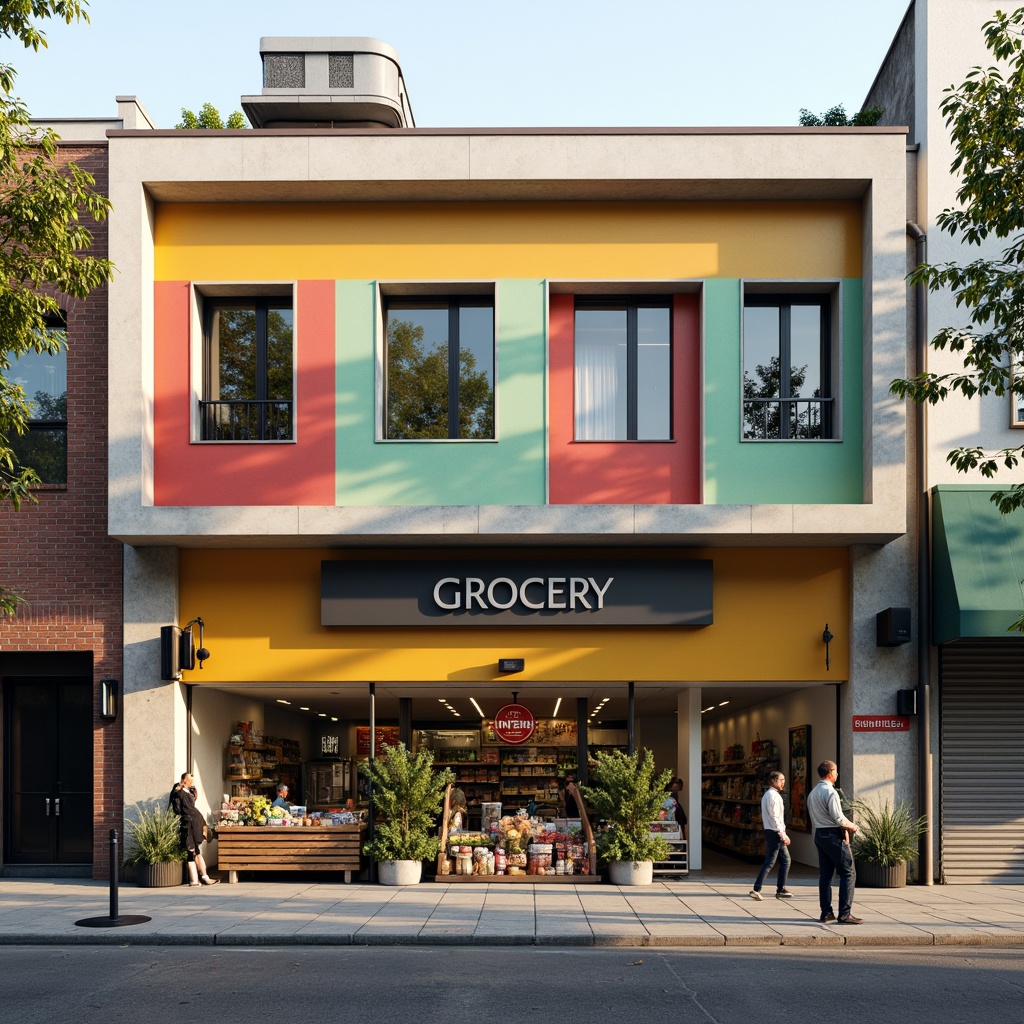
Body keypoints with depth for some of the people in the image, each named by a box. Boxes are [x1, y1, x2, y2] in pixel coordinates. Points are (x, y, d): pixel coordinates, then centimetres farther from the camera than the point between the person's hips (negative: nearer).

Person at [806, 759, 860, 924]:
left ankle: (826, 913, 11)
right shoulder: (830, 792, -15)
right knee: (848, 873, -5)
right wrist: (851, 826, -1)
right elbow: (838, 818, -19)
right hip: (833, 835, -9)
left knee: (825, 874, 10)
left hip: (819, 834, 9)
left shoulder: (812, 793, 14)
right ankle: (844, 913, -9)